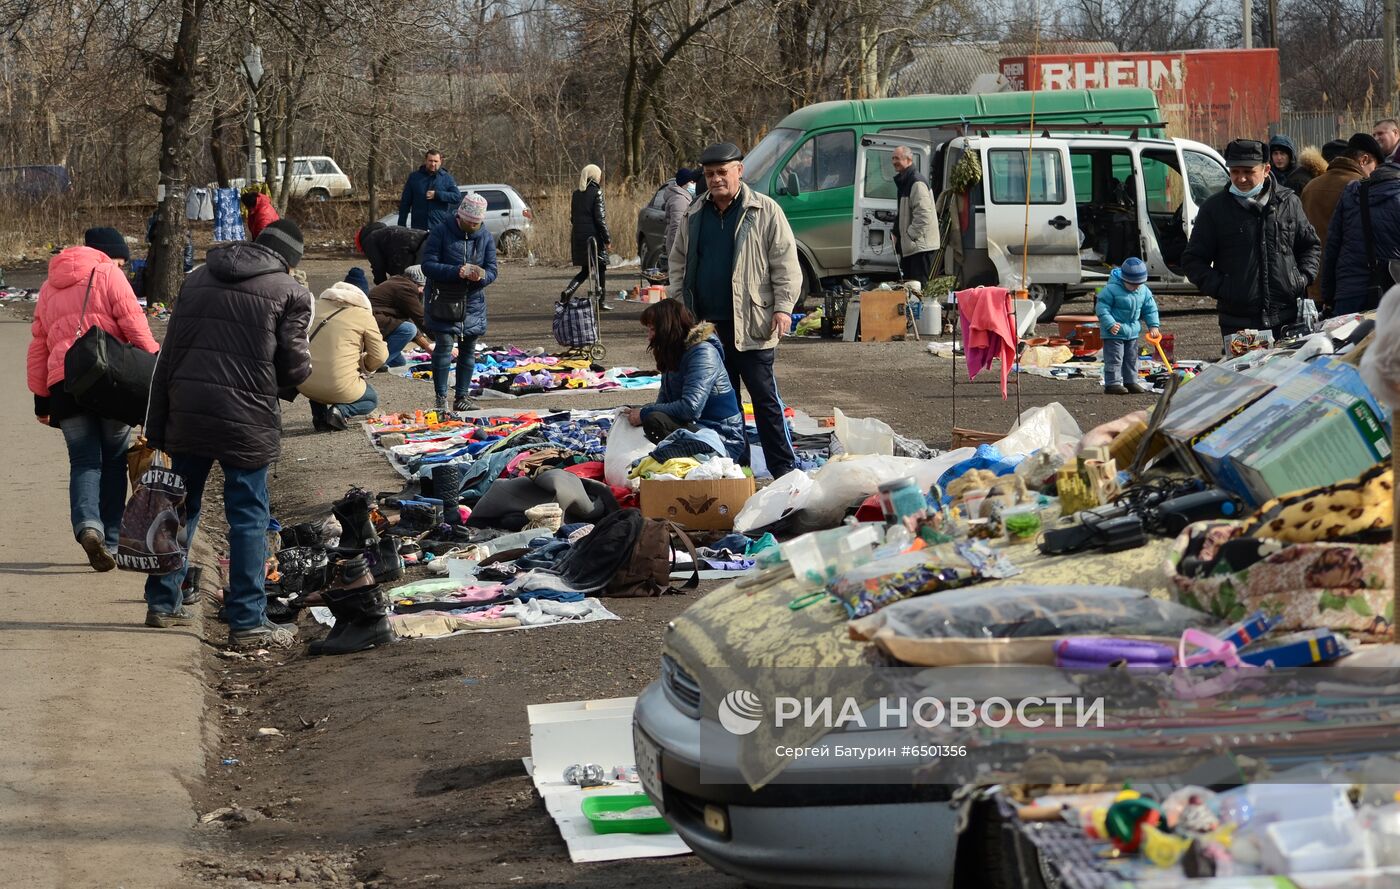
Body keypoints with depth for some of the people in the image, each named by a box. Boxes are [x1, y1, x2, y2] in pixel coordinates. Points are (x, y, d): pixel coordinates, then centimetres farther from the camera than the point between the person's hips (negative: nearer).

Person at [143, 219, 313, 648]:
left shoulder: (198, 278, 14)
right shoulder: (290, 292, -2)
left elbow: (168, 355, 12)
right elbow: (295, 369, -5)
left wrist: (157, 427, 14)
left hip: (186, 415, 5)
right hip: (246, 419, -5)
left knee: (181, 506, 18)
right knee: (248, 517, 3)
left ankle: (162, 603, 26)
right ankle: (248, 622, 4)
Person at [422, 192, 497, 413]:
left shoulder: (486, 237, 3)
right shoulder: (442, 232, -8)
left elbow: (492, 270, 2)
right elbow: (428, 265, -13)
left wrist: (482, 276, -22)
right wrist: (457, 271, -25)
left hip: (473, 304, 4)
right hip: (444, 302, -4)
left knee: (468, 351, 9)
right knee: (444, 347, -10)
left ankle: (462, 397, 19)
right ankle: (441, 398, -5)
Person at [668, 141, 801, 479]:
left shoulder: (765, 211, -3)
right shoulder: (694, 215, 11)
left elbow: (785, 263, -4)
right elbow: (679, 264, 19)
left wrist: (783, 306, -11)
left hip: (751, 324, -5)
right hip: (707, 324, 5)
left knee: (764, 395, -5)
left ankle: (784, 467, -2)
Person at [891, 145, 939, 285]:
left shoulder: (917, 182, -15)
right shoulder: (903, 181, 18)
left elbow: (923, 214, -23)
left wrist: (910, 236, -19)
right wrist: (897, 235, 18)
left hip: (920, 246, -11)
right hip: (909, 245, 11)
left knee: (918, 285, -11)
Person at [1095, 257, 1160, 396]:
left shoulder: (1144, 291, -1)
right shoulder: (1111, 289, -20)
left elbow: (1150, 309, 9)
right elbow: (1101, 307, -18)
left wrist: (1153, 325, -1)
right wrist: (1110, 324, -25)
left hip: (1132, 332, 7)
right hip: (1114, 332, -7)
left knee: (1131, 358, 13)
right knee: (1114, 358, -7)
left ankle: (1130, 382, 22)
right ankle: (1112, 383, -3)